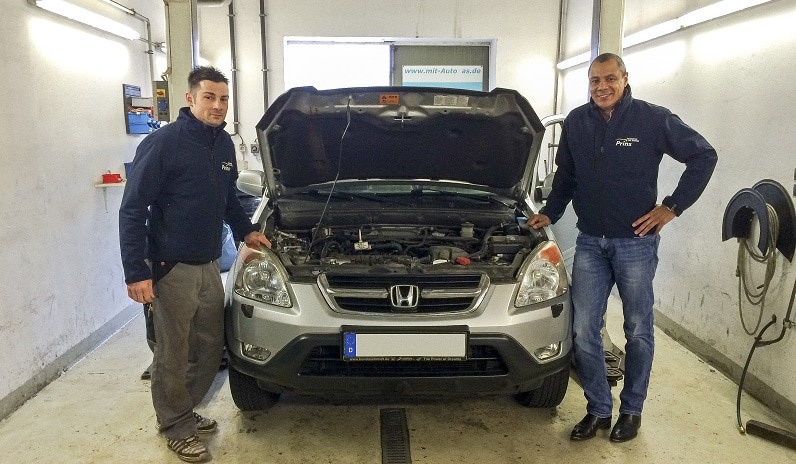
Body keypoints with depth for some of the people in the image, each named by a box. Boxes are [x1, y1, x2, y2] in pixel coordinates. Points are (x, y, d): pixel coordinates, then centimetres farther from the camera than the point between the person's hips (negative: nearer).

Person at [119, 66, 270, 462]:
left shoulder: (224, 144, 8)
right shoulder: (163, 143, -14)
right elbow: (132, 210, -14)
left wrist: (245, 230, 16)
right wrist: (136, 272, -19)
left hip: (209, 265, 7)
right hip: (171, 268, -7)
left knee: (210, 347, 16)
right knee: (173, 355, 6)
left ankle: (185, 411, 36)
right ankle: (174, 426, 25)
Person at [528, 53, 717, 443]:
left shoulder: (652, 118, -7)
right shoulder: (576, 122, 3)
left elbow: (704, 156, -1)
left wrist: (673, 207, -7)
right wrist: (550, 213, 8)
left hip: (635, 242, -3)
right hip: (590, 242, 3)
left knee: (638, 330, 10)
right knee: (583, 331, 3)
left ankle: (632, 409, 29)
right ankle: (598, 409, 21)